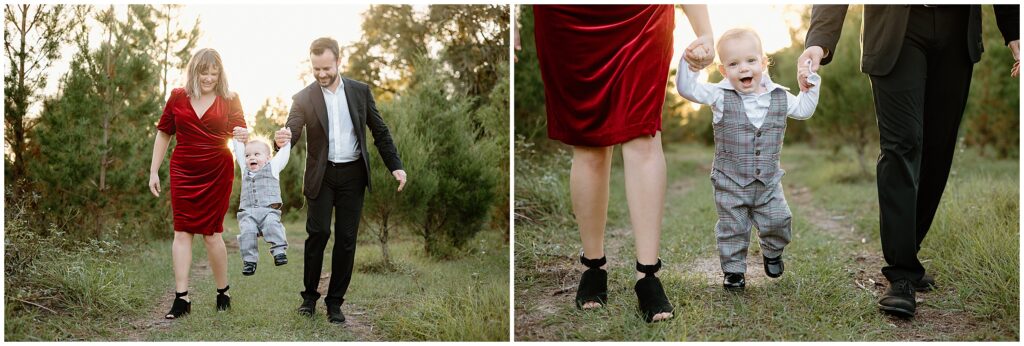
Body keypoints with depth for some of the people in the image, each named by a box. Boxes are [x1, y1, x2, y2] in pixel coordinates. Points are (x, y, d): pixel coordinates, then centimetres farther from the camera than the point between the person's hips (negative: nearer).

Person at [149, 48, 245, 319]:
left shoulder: (229, 100, 3)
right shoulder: (178, 97, 6)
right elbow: (163, 134, 12)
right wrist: (153, 171, 9)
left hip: (217, 174, -2)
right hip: (183, 172, 2)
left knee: (211, 232, 1)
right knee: (182, 232, -2)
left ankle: (223, 293, 16)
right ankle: (181, 298, -1)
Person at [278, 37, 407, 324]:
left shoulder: (360, 91, 3)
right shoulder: (304, 98, -2)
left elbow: (379, 131, 7)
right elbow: (291, 131, -12)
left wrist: (395, 166, 0)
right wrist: (283, 139, -37)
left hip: (353, 174, 1)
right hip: (321, 175, -1)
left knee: (346, 238, 2)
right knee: (318, 233, -9)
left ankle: (335, 301, 12)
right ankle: (310, 295, 10)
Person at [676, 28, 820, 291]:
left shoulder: (779, 97, 0)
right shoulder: (720, 96, -11)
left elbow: (803, 110, 18)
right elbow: (687, 89, -17)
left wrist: (811, 85, 9)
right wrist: (691, 63, -27)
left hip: (768, 182, 3)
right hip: (730, 183, -2)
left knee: (778, 221, 5)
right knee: (732, 229, 5)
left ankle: (772, 253, 35)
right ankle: (734, 271, 23)